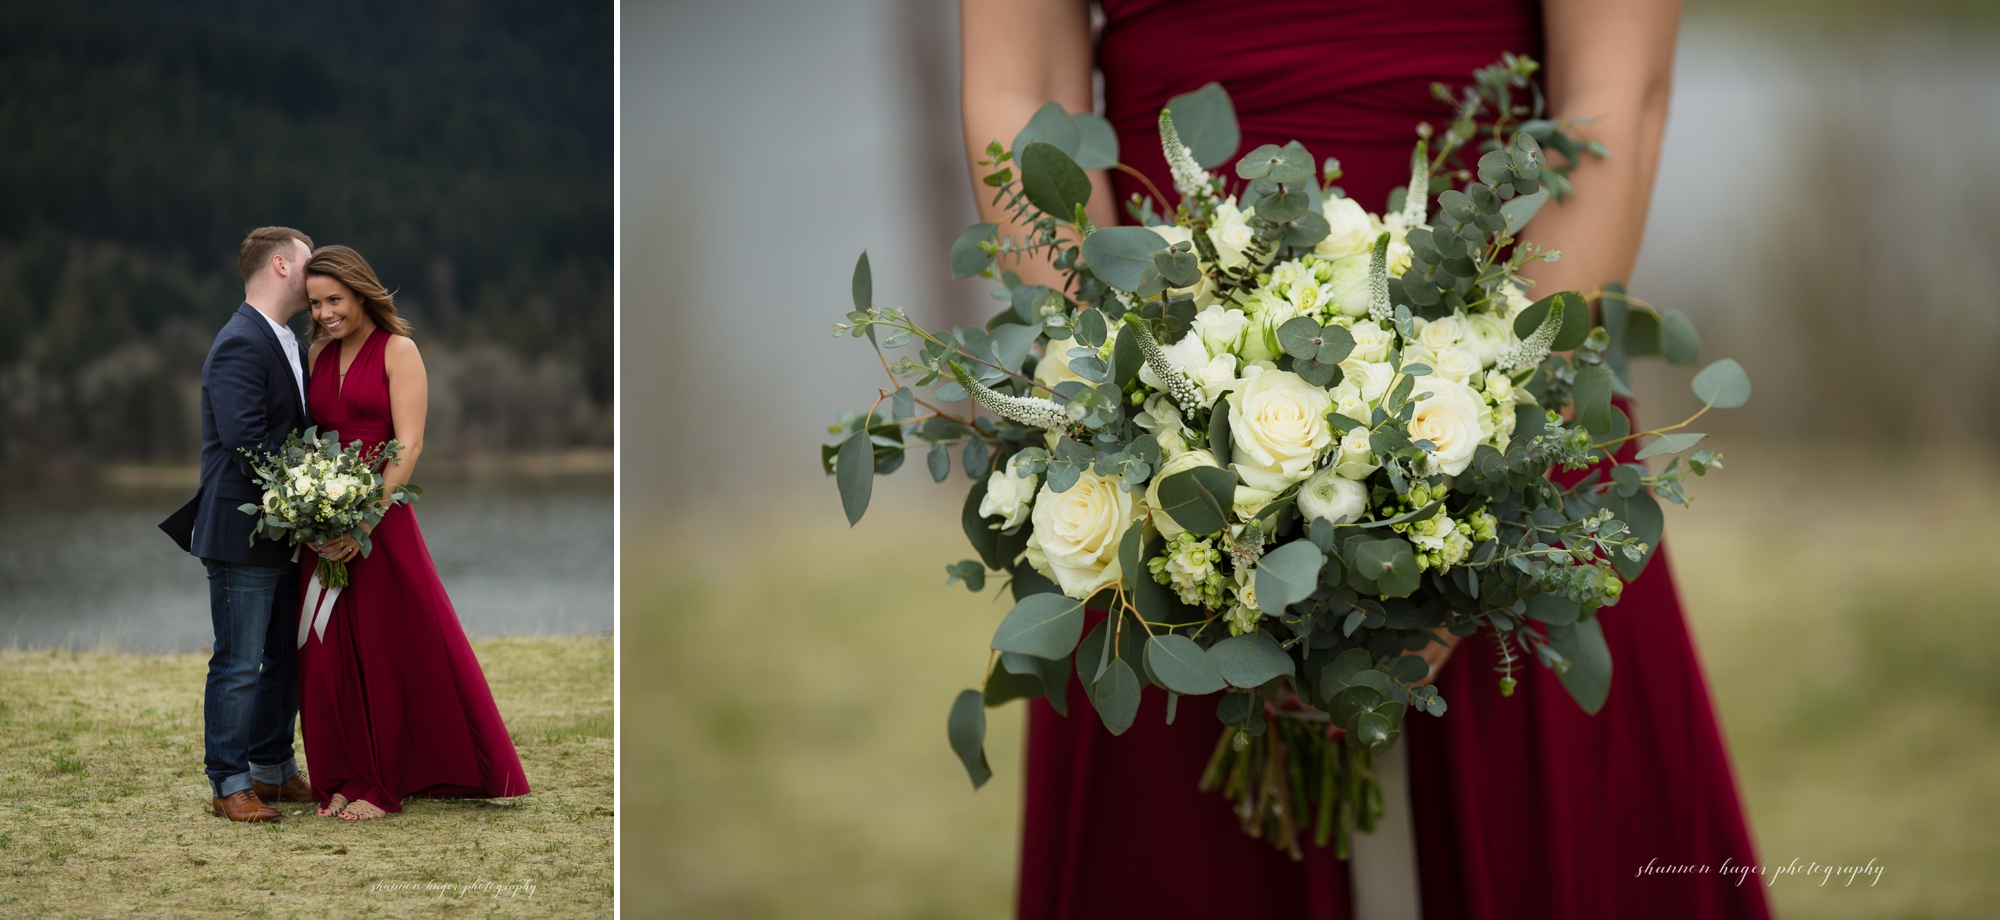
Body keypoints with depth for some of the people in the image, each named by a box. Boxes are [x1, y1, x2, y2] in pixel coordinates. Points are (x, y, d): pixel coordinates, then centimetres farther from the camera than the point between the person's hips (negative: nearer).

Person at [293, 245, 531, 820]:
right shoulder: (319, 353, 12)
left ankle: (380, 784, 10)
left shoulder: (396, 351, -4)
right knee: (328, 656, 5)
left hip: (381, 517, -5)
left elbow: (408, 446, -12)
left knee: (389, 651, 1)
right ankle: (342, 779, 14)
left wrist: (363, 523, -20)